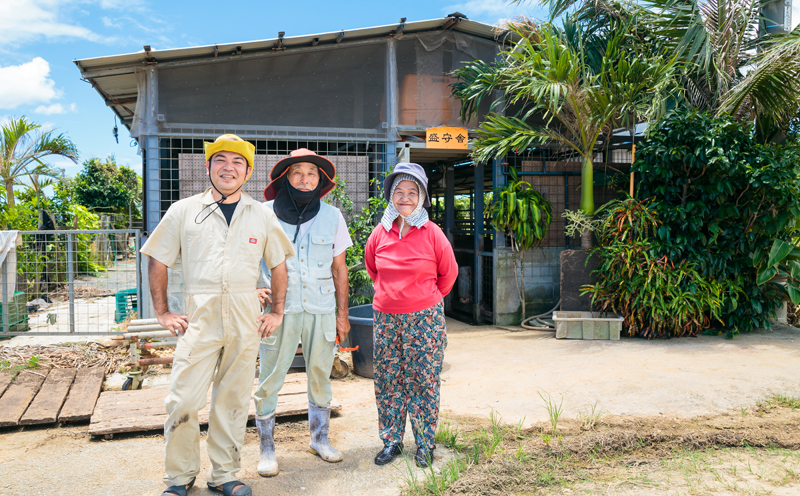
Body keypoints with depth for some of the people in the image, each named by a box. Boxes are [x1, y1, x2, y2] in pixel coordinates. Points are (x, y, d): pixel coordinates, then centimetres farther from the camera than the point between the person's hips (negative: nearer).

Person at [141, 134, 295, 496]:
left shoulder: (262, 215, 8)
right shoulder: (183, 211, 5)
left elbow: (278, 265, 16)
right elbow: (158, 262, 10)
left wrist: (277, 313, 10)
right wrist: (162, 313, 5)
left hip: (246, 318, 1)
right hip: (199, 316, -1)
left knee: (234, 399, 8)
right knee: (183, 401, -3)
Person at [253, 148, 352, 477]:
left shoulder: (332, 216, 7)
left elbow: (339, 268, 11)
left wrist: (342, 313, 9)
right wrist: (257, 291, -7)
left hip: (321, 310, 2)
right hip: (279, 310, -2)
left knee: (321, 376, 11)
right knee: (270, 380, -1)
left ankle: (319, 438, 28)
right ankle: (267, 448, 15)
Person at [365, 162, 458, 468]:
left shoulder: (432, 234, -7)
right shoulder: (380, 233, 1)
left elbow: (449, 273, 7)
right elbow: (371, 268, 20)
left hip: (424, 317, -3)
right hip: (386, 317, 3)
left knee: (423, 380, 3)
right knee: (387, 380, 9)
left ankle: (424, 443, 18)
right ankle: (391, 441, 23)